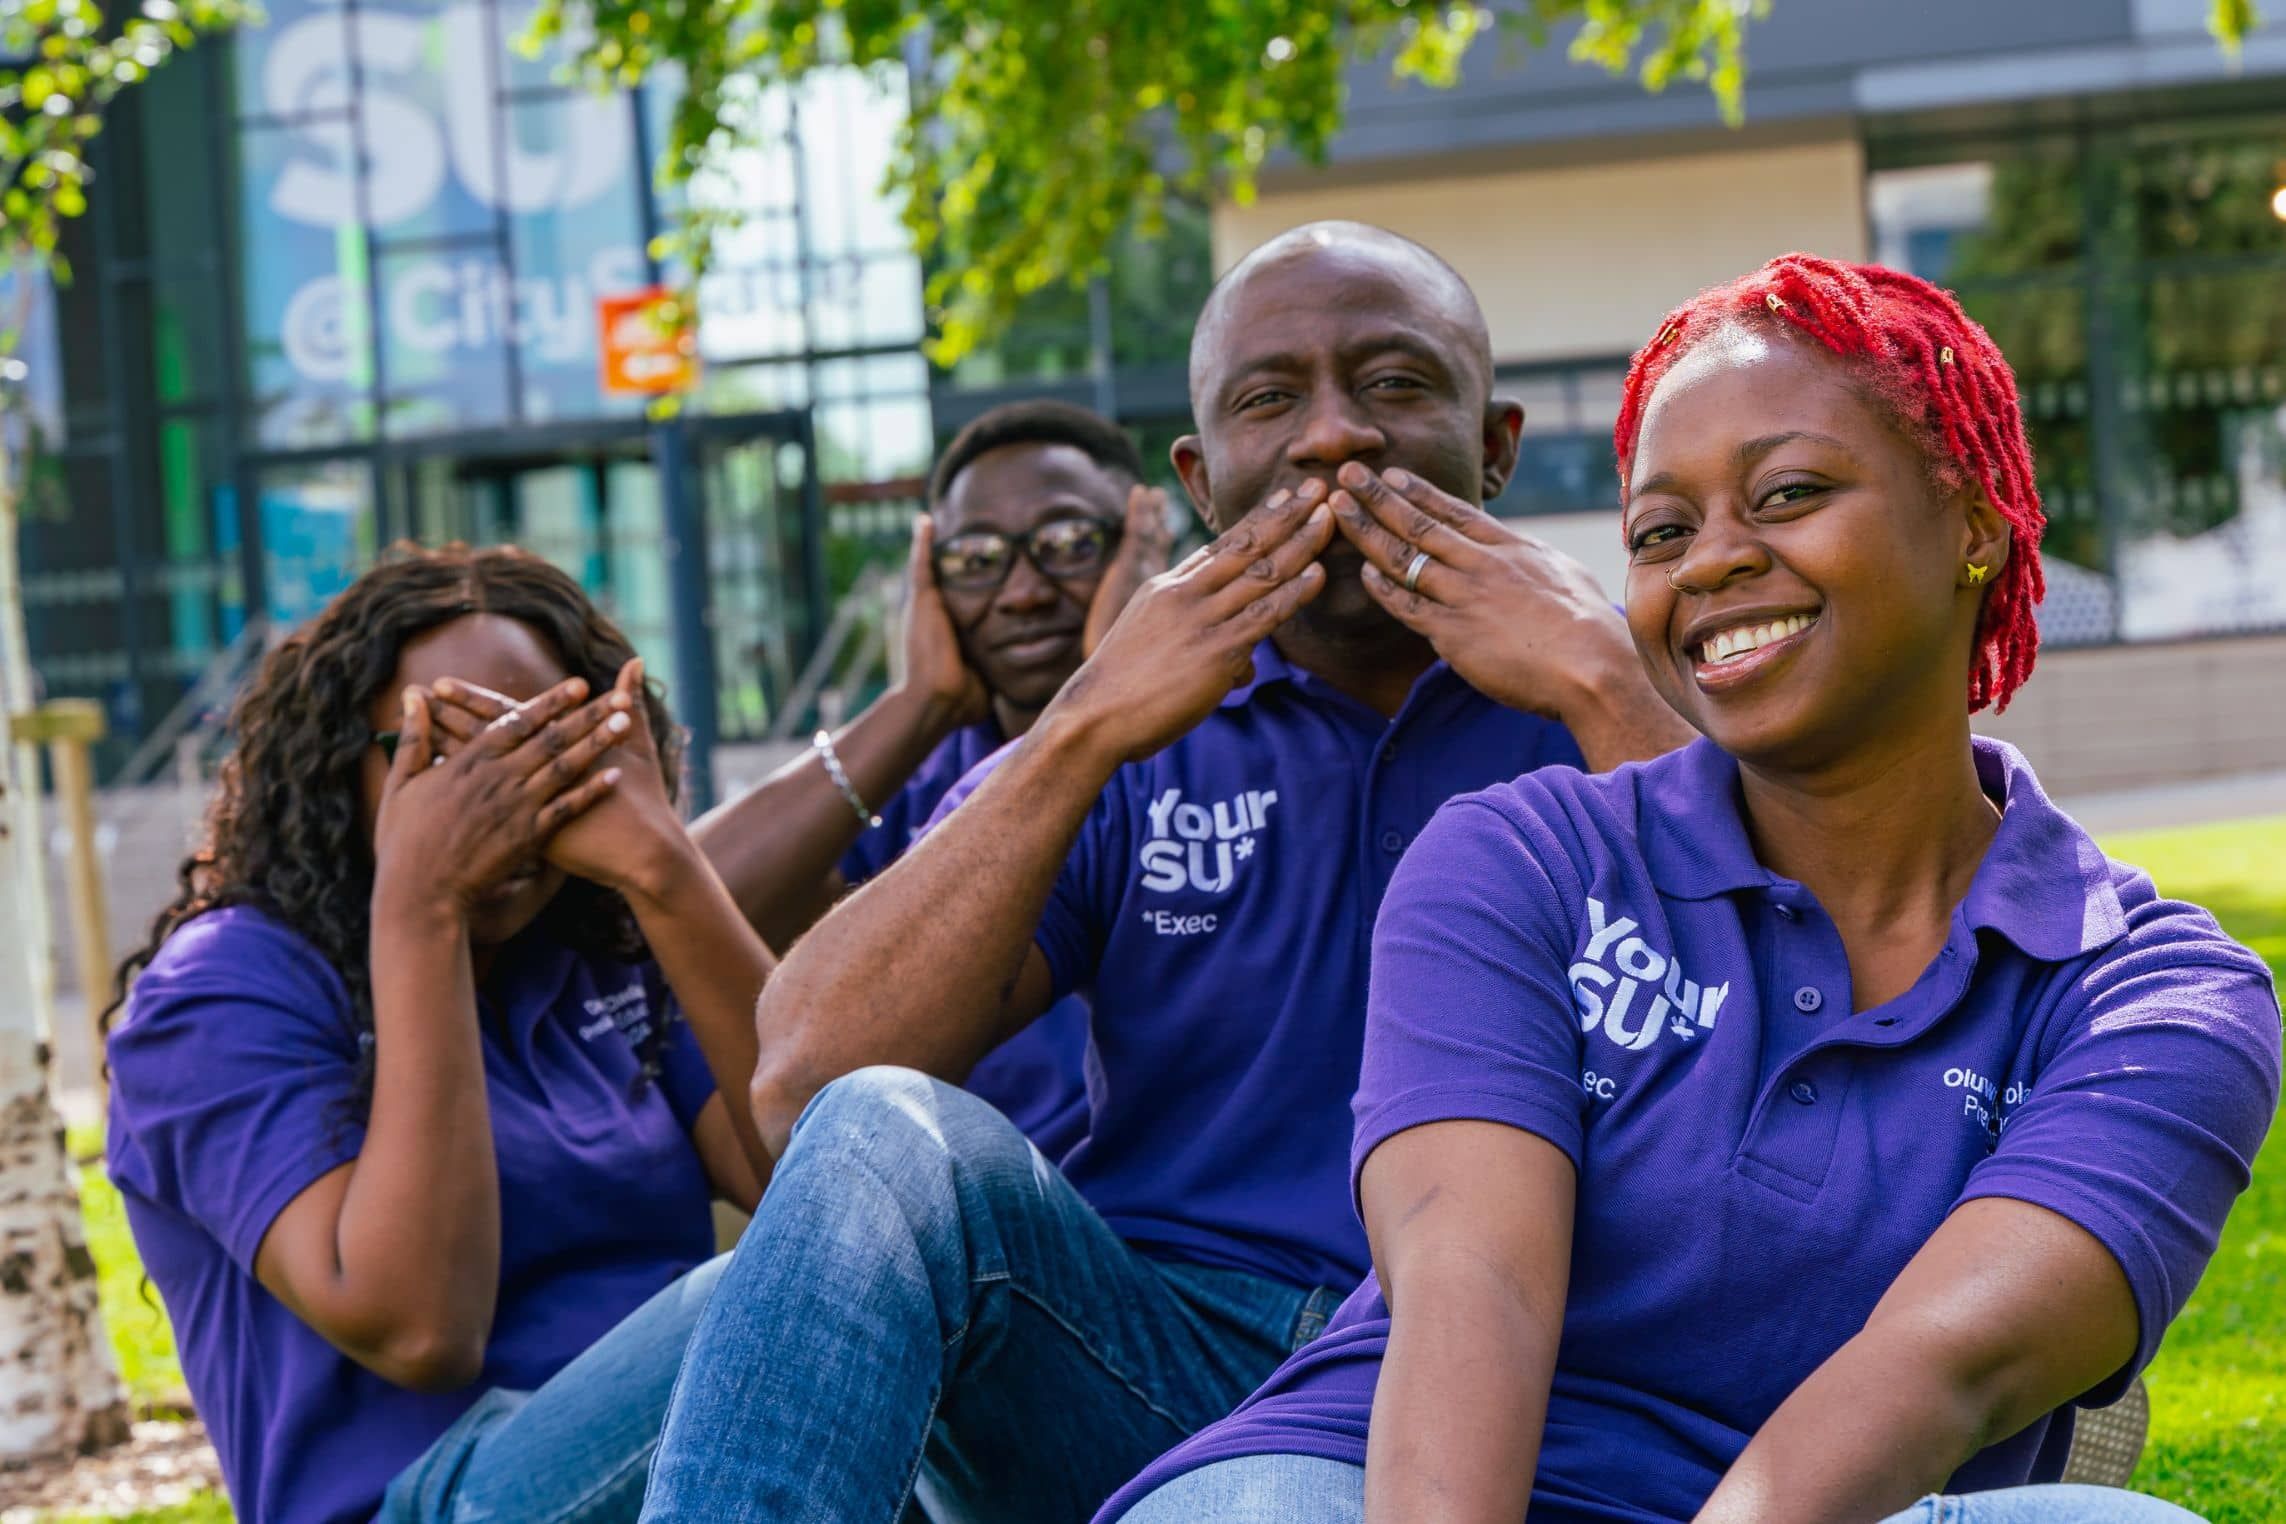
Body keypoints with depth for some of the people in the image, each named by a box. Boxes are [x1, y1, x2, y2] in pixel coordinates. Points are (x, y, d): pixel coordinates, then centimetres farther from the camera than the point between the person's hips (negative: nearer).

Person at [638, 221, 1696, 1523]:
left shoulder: (1619, 708, 10)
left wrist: (1605, 686, -11)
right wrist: (1085, 732, -4)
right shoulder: (1138, 754, 16)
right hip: (1150, 1374, 2)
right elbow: (804, 1090, -1)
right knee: (884, 1136, -28)